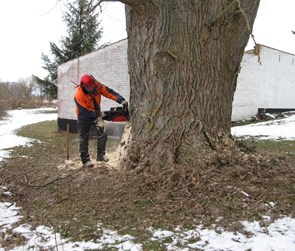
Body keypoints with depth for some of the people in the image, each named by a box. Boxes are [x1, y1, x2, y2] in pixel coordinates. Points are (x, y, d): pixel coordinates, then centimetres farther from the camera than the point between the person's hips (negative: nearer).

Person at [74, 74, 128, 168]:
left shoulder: (97, 86, -20)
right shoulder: (79, 95, -32)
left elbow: (109, 92, -21)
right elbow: (84, 111, -28)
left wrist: (122, 100, -31)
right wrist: (98, 114, -26)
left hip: (96, 114, 5)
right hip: (84, 117, -5)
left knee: (103, 134, -2)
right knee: (84, 139, 1)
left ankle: (100, 155, 9)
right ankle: (85, 160, 7)